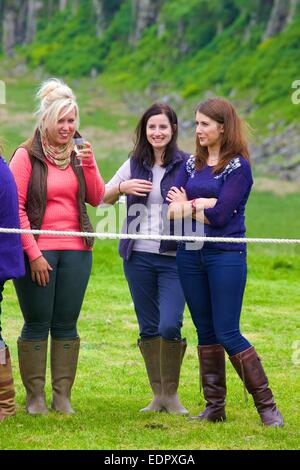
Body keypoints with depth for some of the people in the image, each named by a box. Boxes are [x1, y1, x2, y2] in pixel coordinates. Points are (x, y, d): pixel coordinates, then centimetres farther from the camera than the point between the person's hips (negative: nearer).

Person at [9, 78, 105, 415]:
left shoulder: (79, 155, 11)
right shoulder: (27, 155, -4)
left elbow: (96, 199, 6)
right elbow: (16, 207, -7)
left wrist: (89, 164, -9)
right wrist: (33, 254, -10)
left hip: (75, 249, 4)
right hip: (38, 250, -4)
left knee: (66, 325, 5)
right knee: (37, 324, -1)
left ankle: (62, 396, 10)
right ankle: (34, 396, 5)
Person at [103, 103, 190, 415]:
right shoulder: (135, 164, 9)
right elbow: (104, 198, 15)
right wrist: (122, 187, -5)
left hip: (174, 258, -4)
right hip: (138, 257, 4)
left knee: (170, 326, -13)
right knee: (148, 328, 8)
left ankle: (171, 394, 4)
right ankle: (157, 395, 19)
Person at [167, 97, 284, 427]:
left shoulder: (238, 166, -8)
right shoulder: (192, 164, 11)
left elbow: (220, 216, -17)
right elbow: (171, 209, 0)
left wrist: (187, 206, -3)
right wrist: (203, 204, -14)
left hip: (226, 255, -6)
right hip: (190, 255, 6)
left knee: (227, 334, -9)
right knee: (205, 332, 9)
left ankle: (267, 405, -1)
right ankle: (214, 406, 16)